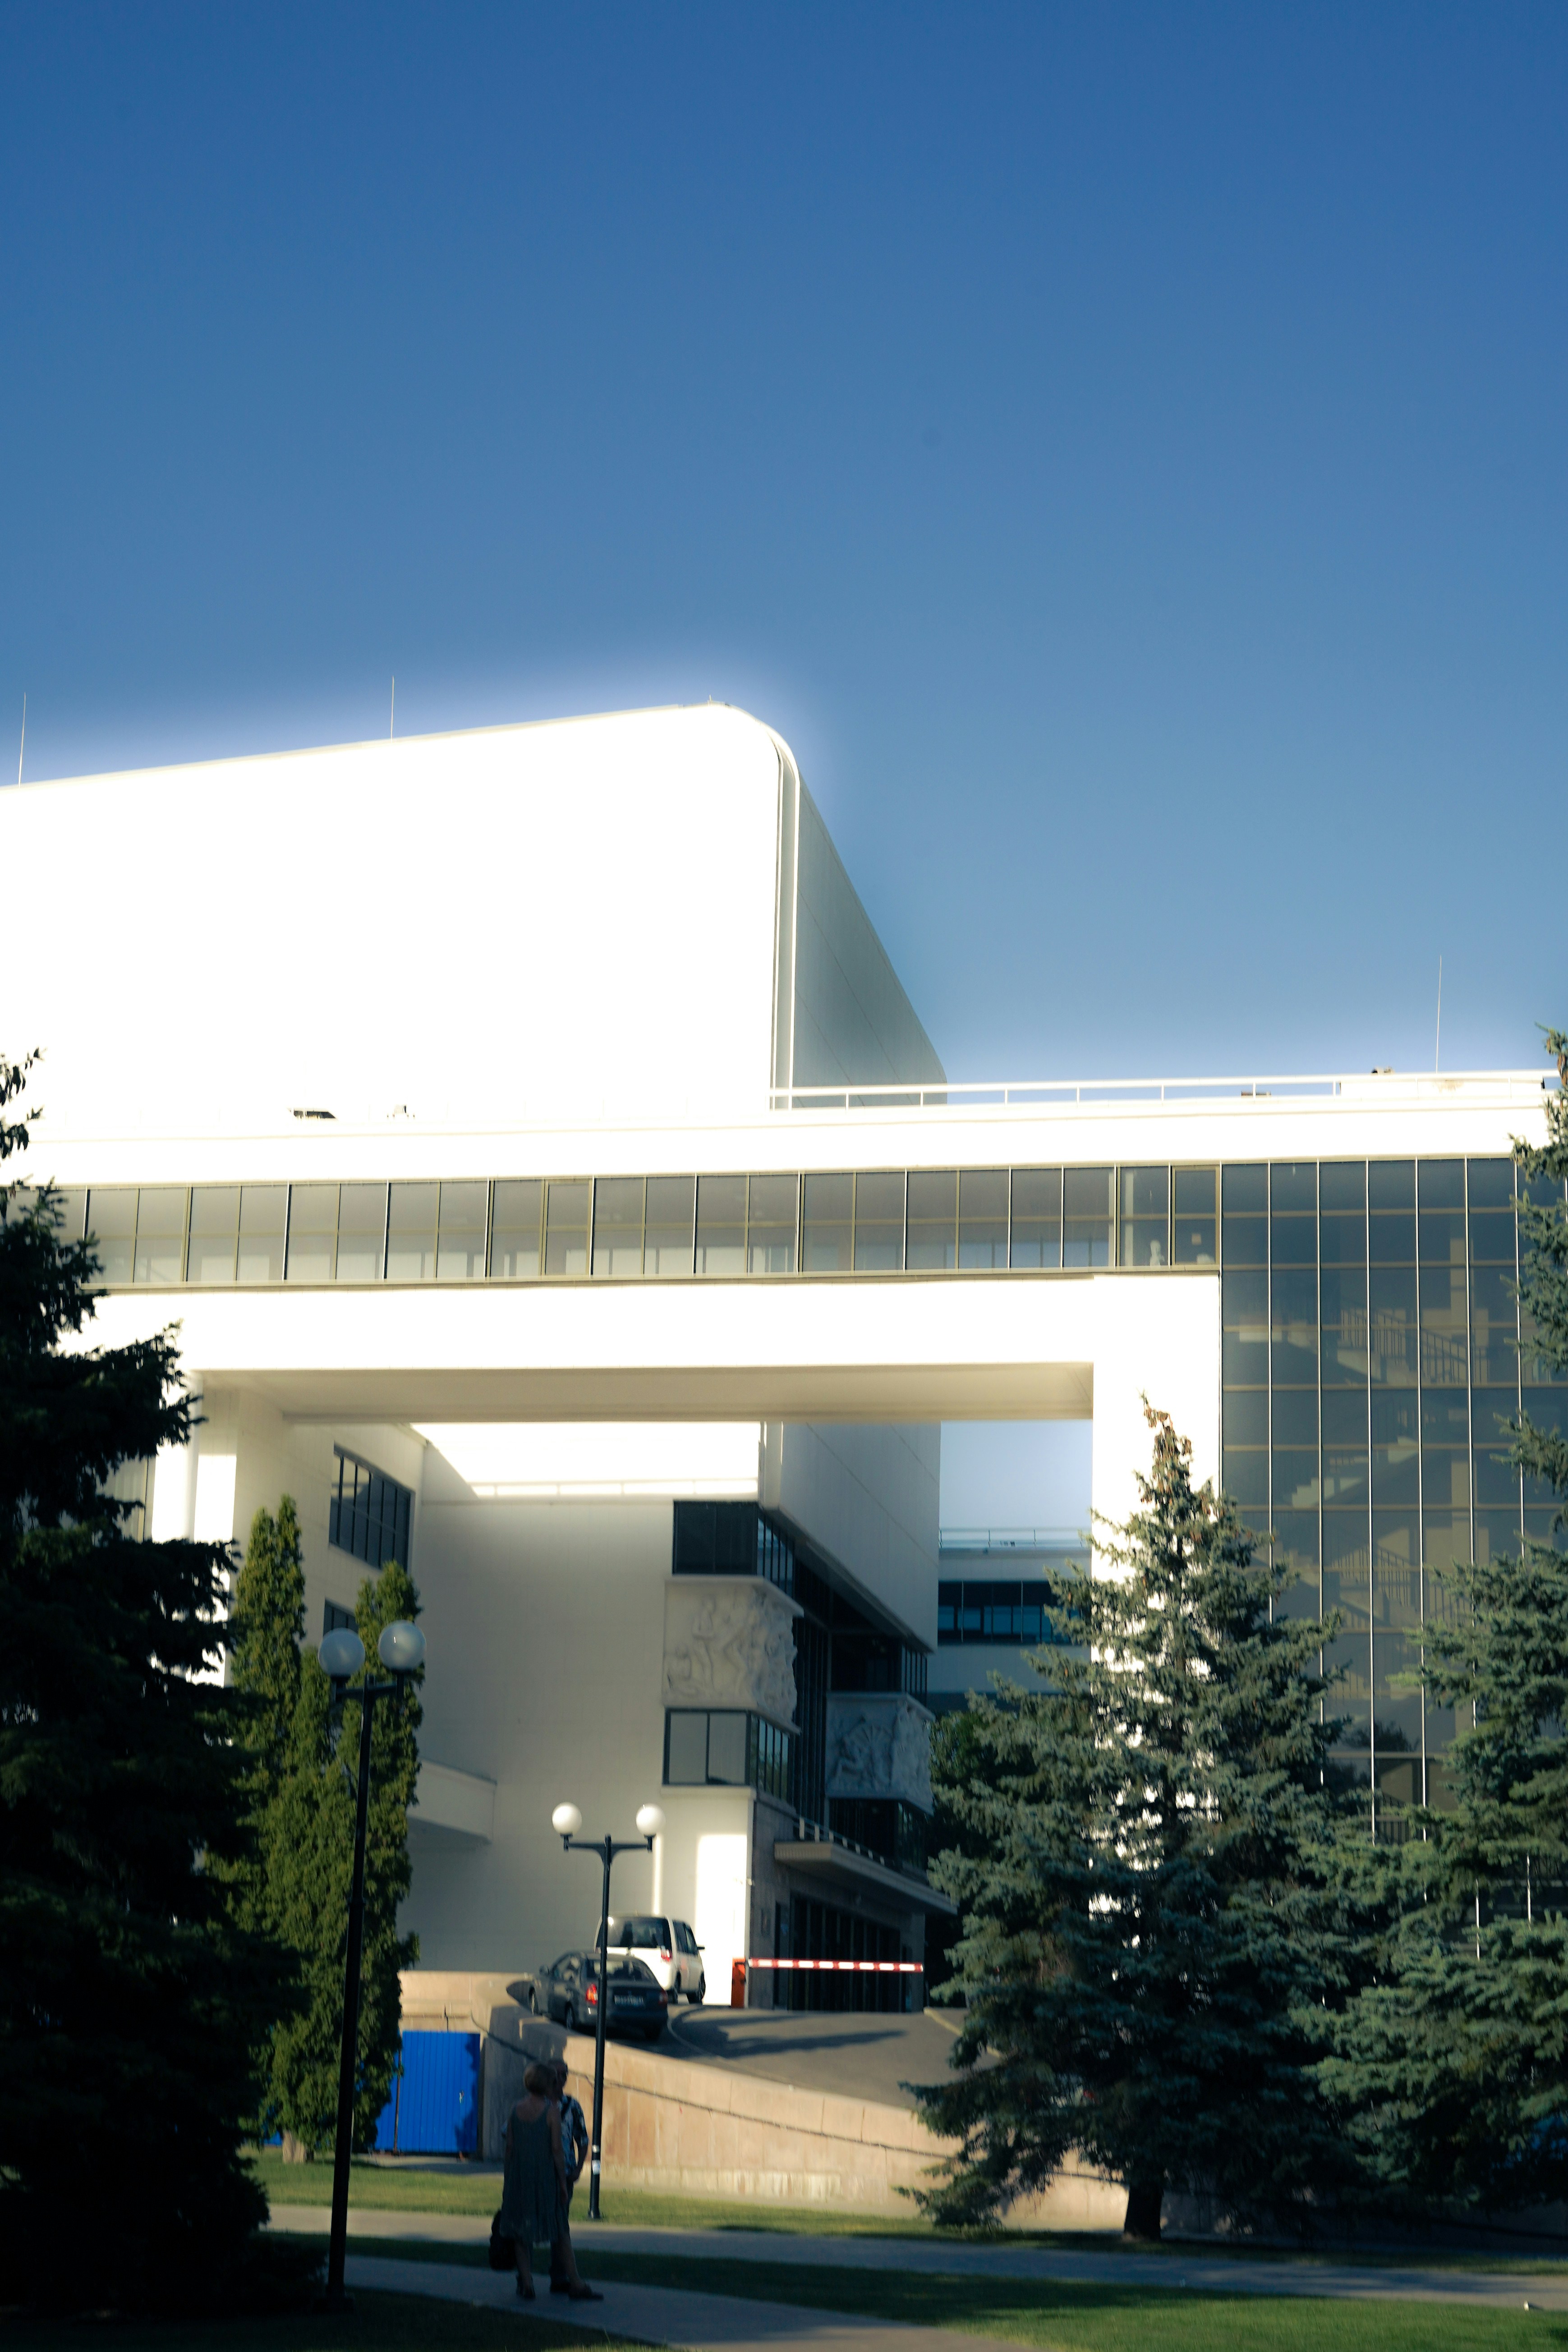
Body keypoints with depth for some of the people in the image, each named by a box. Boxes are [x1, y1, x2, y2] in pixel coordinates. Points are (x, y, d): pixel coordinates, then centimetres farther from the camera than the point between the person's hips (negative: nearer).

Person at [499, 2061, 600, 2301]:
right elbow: (556, 2150, -11)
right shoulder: (551, 2110, -10)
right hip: (545, 2176, -3)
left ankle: (526, 2284, 6)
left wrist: (508, 2180, 13)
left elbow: (510, 2148, 4)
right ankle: (575, 2284, 7)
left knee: (521, 2233, 10)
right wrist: (563, 2183, -5)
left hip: (519, 2176, 3)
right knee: (561, 2232, 7)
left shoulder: (517, 2109, 2)